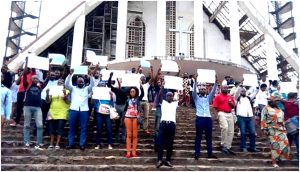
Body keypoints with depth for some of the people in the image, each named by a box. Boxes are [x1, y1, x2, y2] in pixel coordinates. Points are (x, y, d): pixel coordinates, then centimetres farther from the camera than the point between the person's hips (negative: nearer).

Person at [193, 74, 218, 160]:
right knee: (198, 136, -1)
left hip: (208, 118, 3)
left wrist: (216, 82, -3)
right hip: (200, 118, -3)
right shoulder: (196, 98, 12)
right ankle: (197, 153, 2)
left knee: (209, 136, 5)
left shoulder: (208, 98, 20)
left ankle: (210, 153, 10)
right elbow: (194, 91, -4)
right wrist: (195, 80, -15)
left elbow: (213, 91, 9)